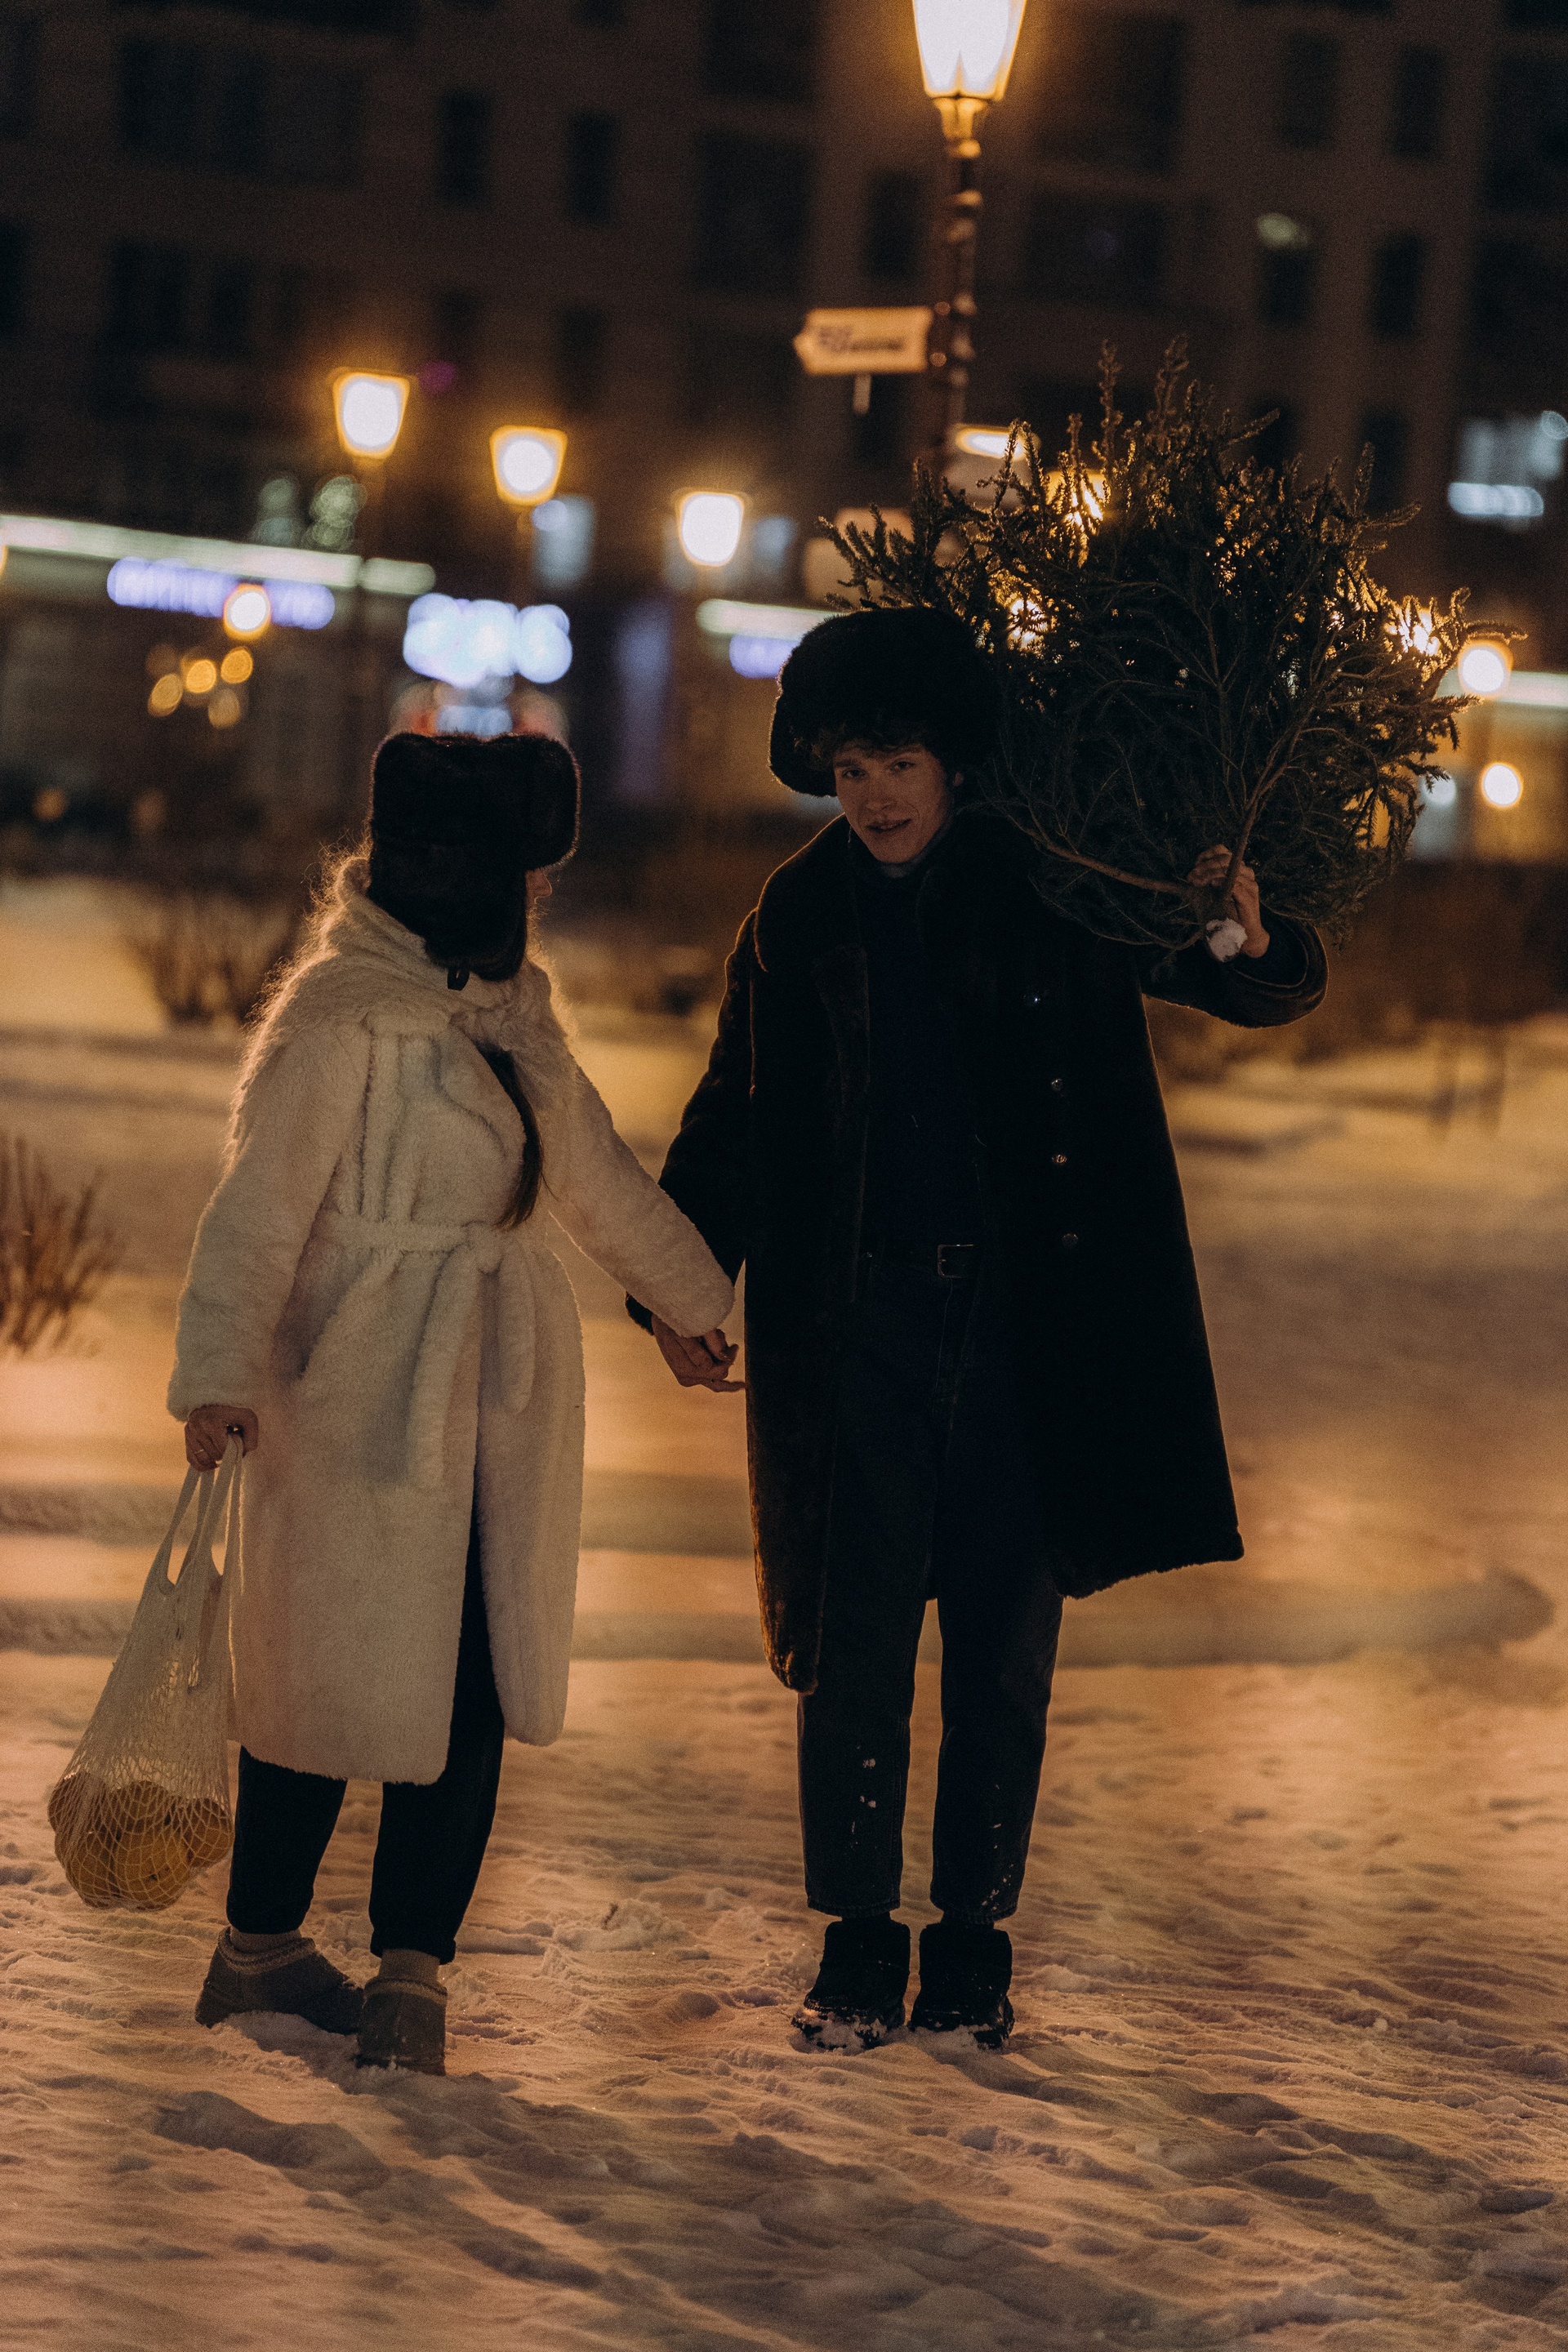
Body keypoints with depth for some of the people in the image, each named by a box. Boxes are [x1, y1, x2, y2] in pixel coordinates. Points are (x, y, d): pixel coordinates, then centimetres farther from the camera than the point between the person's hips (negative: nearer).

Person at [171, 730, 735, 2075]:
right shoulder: (343, 1018, -13)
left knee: (481, 1688, 2)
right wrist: (219, 1377, -27)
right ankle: (259, 1949, 20)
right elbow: (260, 1209, -17)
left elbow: (597, 1175, 25)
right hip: (369, 1405, -7)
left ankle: (410, 1974, 7)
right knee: (338, 1673, 3)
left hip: (503, 1408, 7)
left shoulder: (509, 1007, 13)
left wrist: (704, 1299, 34)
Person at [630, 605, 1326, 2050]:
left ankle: (974, 1942, 16)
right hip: (861, 1324, 1)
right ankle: (857, 1944, 8)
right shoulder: (800, 921, 6)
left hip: (1028, 1328, -1)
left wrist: (1249, 935, -19)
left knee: (1006, 1647, 4)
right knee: (856, 1642, -2)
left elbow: (1278, 995, 5)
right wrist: (676, 1285, 1)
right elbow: (731, 1119, 14)